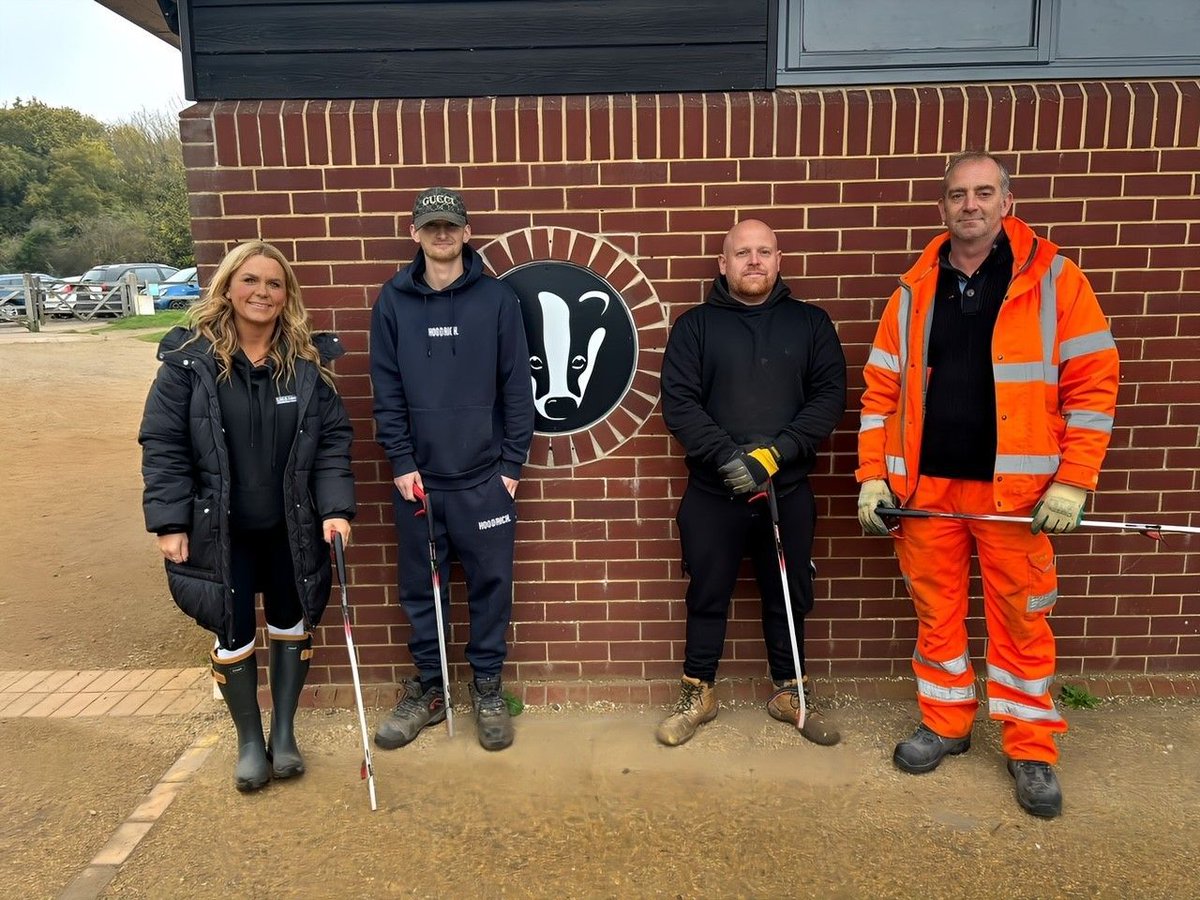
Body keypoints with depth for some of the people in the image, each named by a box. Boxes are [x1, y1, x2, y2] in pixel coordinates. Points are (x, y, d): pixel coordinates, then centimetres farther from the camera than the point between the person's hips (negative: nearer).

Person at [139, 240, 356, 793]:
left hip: (293, 527, 2)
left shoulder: (307, 360, -2)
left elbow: (333, 440, -3)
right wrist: (170, 523, -12)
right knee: (233, 635, 7)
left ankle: (284, 731, 33)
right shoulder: (189, 358, -7)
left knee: (292, 624, 13)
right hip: (219, 529, -2)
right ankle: (249, 741, 30)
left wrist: (335, 508, -13)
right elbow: (163, 445, -7)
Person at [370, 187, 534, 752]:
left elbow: (516, 387, -1)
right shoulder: (393, 302, 4)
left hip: (484, 476, -1)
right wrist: (401, 462, -4)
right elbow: (386, 390, 3)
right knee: (420, 587, 11)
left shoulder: (497, 299, 0)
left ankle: (487, 688, 24)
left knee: (491, 585, 6)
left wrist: (513, 464, -3)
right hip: (417, 478, 2)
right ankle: (429, 688, 28)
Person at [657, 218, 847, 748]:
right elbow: (679, 404, -8)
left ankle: (790, 692, 33)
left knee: (789, 596, 14)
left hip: (788, 491, 2)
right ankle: (697, 695, 28)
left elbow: (830, 395, -4)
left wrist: (776, 452, -17)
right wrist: (727, 457, -20)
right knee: (707, 598, 10)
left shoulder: (810, 322, 5)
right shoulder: (695, 326, 1)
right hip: (713, 494, -1)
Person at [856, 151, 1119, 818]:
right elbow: (882, 390, 7)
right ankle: (946, 725, 31)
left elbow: (1093, 385, -4)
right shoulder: (914, 292, 7)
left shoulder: (1055, 281, -2)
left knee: (1022, 619, 7)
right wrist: (872, 477, 1)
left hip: (1015, 491, -2)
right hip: (925, 487, 3)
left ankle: (1031, 750, 25)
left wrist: (1072, 484, -10)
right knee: (936, 612, 13)